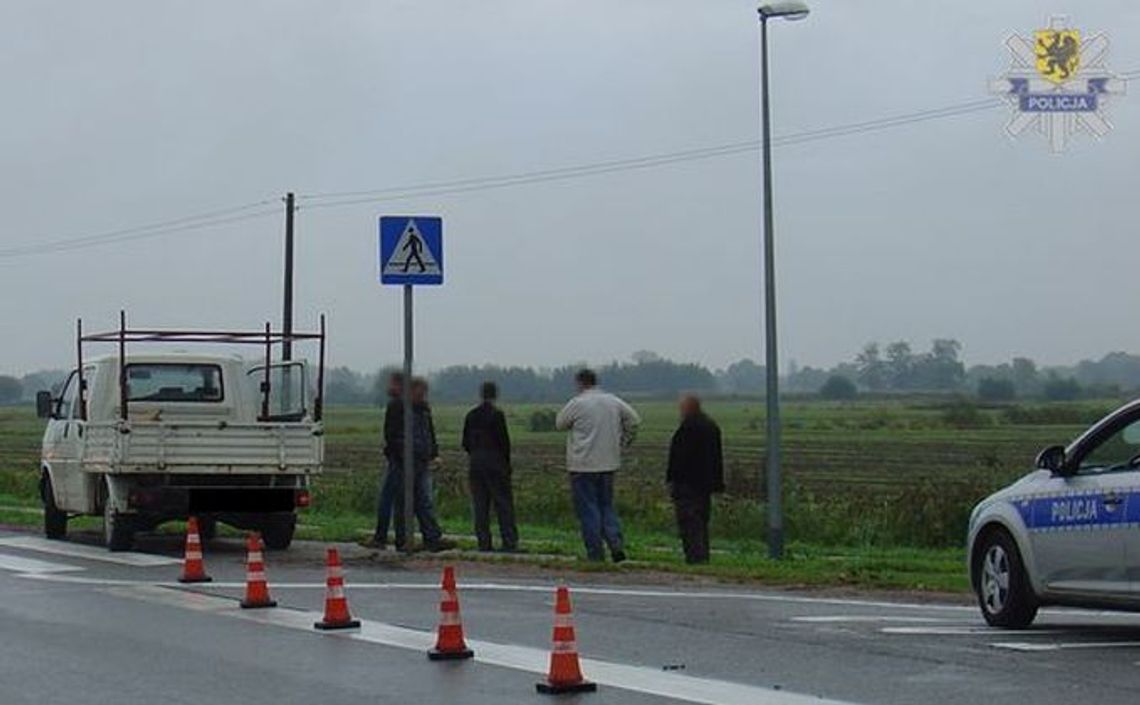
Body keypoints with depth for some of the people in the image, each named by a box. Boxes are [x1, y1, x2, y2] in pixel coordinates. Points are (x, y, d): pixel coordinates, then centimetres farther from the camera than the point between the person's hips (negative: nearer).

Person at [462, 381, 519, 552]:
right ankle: (509, 542, -4)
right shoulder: (497, 414, -10)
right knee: (503, 502, -1)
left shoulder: (471, 415, 6)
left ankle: (483, 542, 6)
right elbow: (504, 441, -10)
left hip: (475, 463, 5)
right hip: (495, 463, -5)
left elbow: (466, 442, 9)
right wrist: (507, 462, 1)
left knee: (480, 505, 7)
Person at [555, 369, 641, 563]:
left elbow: (559, 424, 3)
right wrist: (622, 442, 17)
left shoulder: (577, 403, -10)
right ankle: (616, 544, -1)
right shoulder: (614, 402, 6)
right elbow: (634, 420, 12)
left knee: (588, 509, 2)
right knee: (606, 505, 15)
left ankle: (595, 553, 2)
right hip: (609, 463, 5)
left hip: (583, 466, -5)